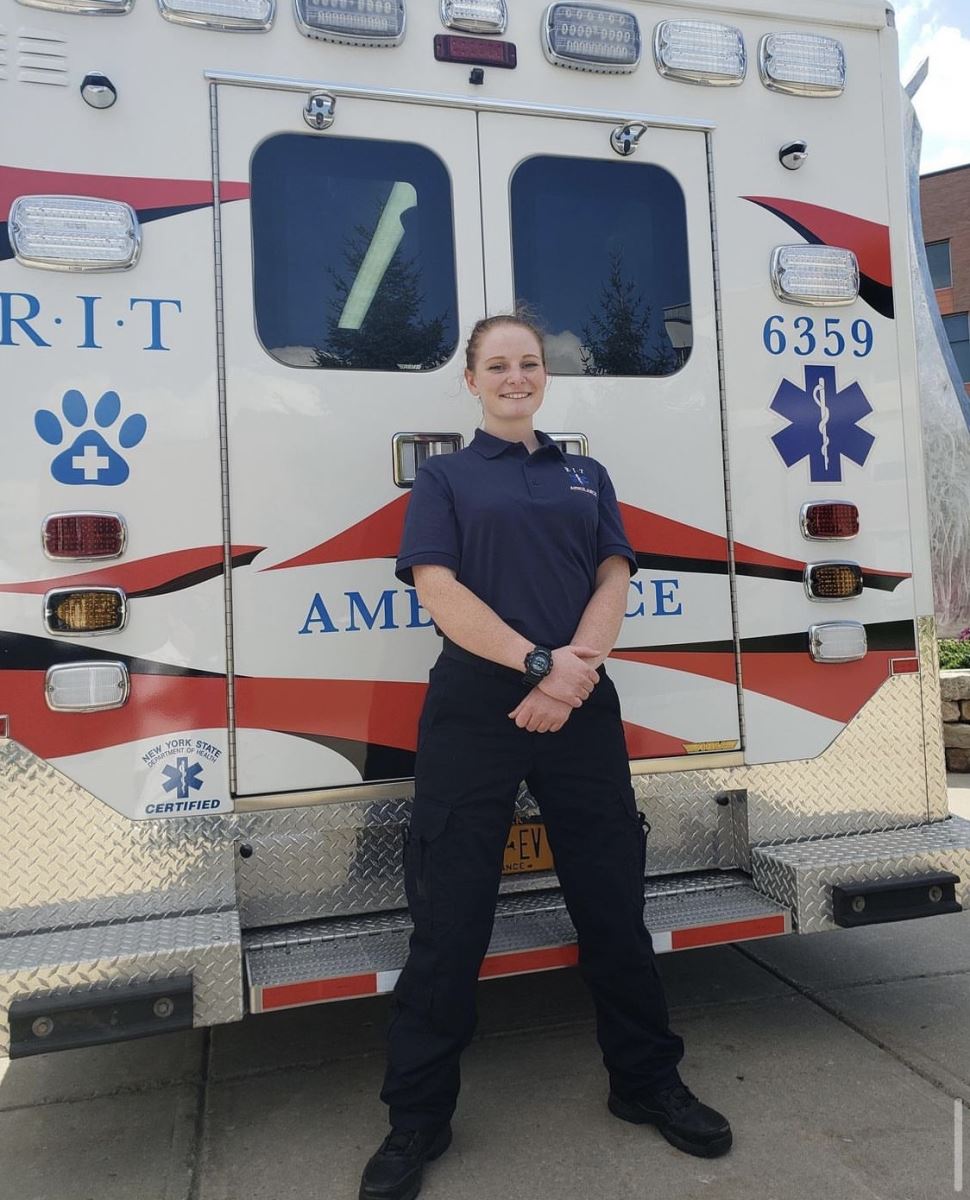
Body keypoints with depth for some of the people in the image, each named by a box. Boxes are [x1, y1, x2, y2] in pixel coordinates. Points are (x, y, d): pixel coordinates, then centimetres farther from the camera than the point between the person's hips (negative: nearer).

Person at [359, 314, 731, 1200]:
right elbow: (438, 588, -5)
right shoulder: (445, 477, 9)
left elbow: (615, 578, 7)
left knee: (614, 901, 11)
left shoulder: (586, 476, 18)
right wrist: (538, 664, -17)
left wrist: (577, 665, -13)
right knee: (449, 918, 4)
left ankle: (648, 1083, 33)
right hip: (472, 712, -2)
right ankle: (418, 1122, 22)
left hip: (583, 710, 3)